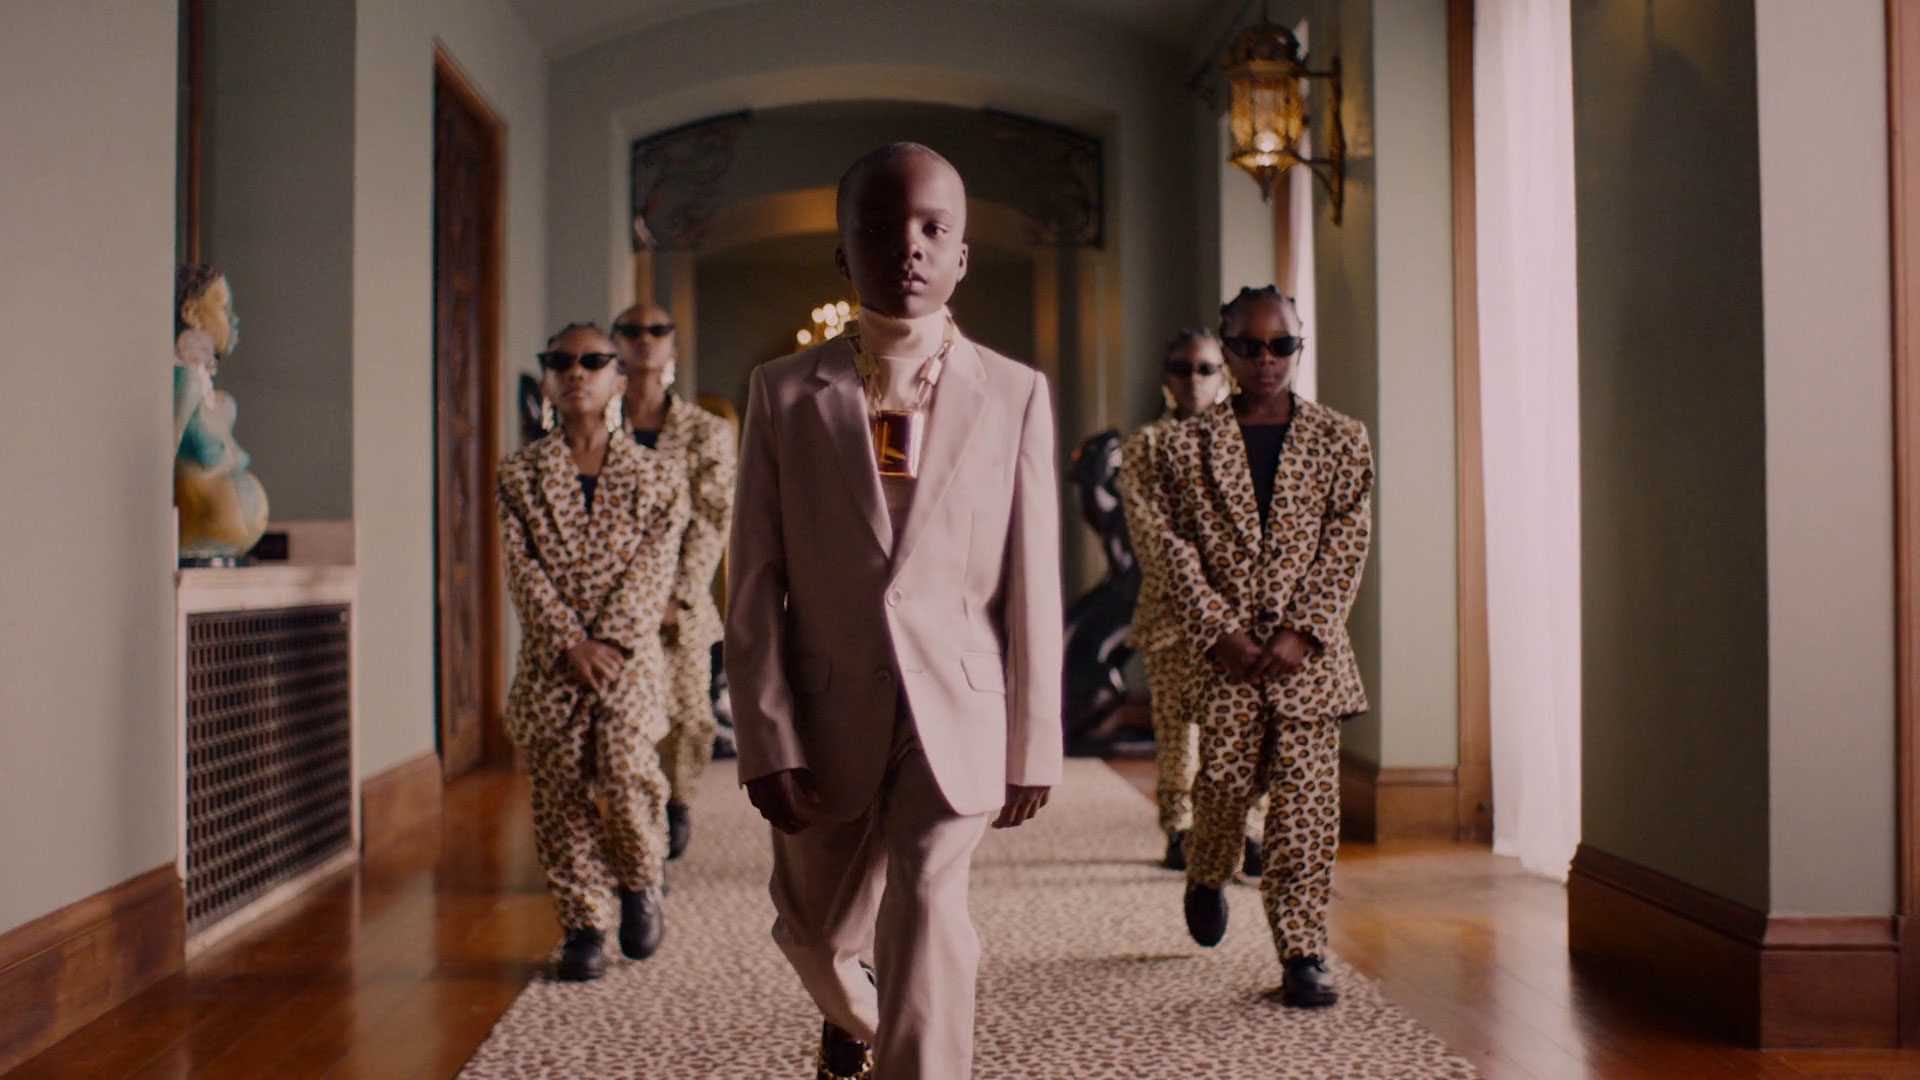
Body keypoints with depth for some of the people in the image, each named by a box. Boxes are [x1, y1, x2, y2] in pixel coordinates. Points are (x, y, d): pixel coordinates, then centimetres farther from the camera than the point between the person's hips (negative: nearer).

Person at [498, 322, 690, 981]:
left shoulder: (657, 475, 8)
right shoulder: (519, 473, 9)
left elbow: (653, 569, -1)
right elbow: (523, 569, 0)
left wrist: (608, 641, -14)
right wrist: (568, 643, -12)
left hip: (630, 655, -1)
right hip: (550, 662, 2)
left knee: (628, 773, -17)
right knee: (560, 792, 2)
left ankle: (640, 883, 13)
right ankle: (583, 926, 16)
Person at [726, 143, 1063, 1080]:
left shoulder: (1015, 394, -1)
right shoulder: (785, 393, -1)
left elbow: (1033, 585, 0)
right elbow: (754, 581, -2)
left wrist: (1033, 746, 0)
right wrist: (769, 741, -8)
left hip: (958, 714, -2)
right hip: (829, 713, 2)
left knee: (925, 917, -18)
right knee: (814, 930, 19)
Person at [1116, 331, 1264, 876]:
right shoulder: (1144, 445, 8)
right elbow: (1145, 527, -1)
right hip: (1172, 607, 0)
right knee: (1177, 721, 1)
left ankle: (1250, 831, 1)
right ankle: (1180, 831, 13)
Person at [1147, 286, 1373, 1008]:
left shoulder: (1340, 440, 7)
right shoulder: (1188, 444, 5)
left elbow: (1347, 544, 2)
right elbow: (1177, 545, 2)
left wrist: (1303, 631, -8)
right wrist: (1219, 630, -8)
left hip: (1308, 649, 0)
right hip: (1228, 649, 0)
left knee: (1305, 801, -1)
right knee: (1225, 781, 1)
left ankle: (1303, 955, 6)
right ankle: (1206, 878, 34)